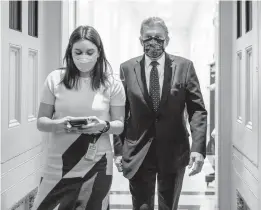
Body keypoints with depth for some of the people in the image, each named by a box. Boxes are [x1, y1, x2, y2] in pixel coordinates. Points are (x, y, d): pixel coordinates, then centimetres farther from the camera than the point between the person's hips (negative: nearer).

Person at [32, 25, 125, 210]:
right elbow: (41, 122, 3)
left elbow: (120, 125, 3)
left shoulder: (112, 84, -2)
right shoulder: (55, 79, -1)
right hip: (58, 164, 0)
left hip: (96, 164, 0)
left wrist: (104, 125, -19)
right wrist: (57, 124, -19)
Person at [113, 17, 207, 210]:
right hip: (137, 153, 0)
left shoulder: (184, 67, -2)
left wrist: (198, 148, -14)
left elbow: (198, 110, -4)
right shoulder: (127, 69, -1)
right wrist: (118, 149, -1)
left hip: (174, 152, 0)